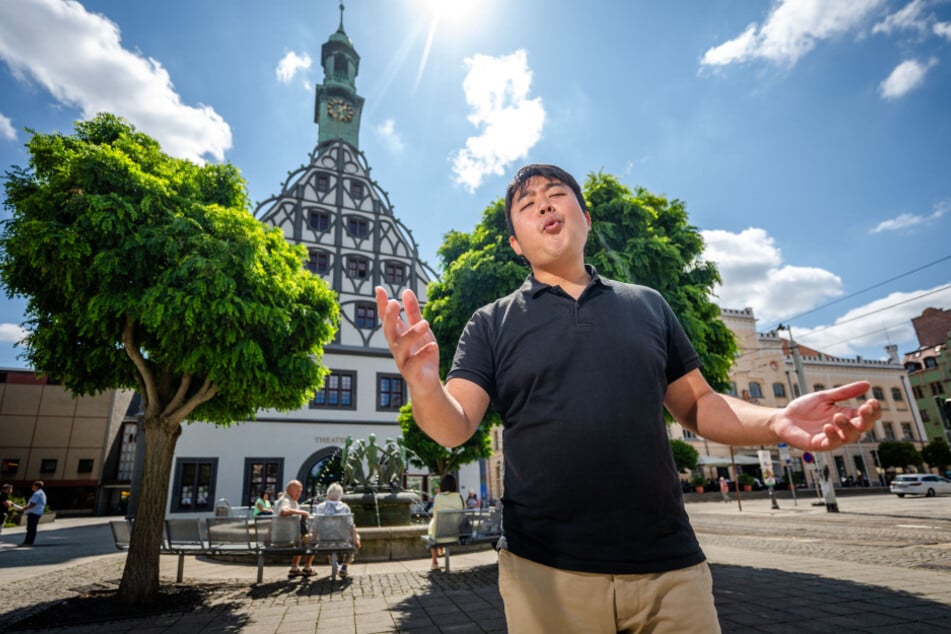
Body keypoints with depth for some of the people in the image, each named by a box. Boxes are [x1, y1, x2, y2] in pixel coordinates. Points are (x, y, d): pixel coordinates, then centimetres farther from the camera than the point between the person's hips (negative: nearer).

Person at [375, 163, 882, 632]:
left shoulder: (647, 306, 8)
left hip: (670, 565, 2)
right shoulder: (491, 324, 1)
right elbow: (455, 427, -8)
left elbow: (698, 405, 10)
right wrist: (424, 387, -31)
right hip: (545, 571, -1)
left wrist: (775, 422, -10)